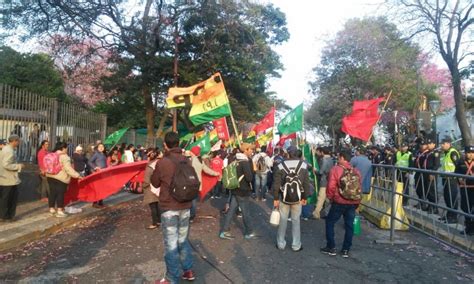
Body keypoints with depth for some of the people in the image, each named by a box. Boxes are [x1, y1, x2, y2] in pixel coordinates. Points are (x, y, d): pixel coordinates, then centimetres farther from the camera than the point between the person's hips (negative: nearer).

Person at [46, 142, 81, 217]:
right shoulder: (64, 157, -14)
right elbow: (68, 169, -20)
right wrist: (77, 175, -18)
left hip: (50, 176, 8)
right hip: (61, 178, -7)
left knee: (52, 193, 12)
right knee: (60, 194, -2)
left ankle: (52, 209, 19)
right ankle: (59, 211, 0)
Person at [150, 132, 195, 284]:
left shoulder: (162, 162, -14)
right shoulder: (186, 160, 0)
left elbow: (155, 183, 2)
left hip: (169, 207, -5)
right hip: (185, 206, 5)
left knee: (171, 243, 3)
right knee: (183, 240, 19)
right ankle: (188, 271, 29)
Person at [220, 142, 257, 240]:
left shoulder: (236, 160, 8)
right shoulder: (245, 162, -19)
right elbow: (249, 178, -24)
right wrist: (253, 170, -8)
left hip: (235, 190, 8)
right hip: (243, 191, -8)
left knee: (231, 210, 11)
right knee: (245, 213, 6)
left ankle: (224, 231, 14)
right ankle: (248, 233, 20)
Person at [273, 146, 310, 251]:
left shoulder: (281, 165, -8)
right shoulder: (303, 165, -6)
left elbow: (276, 184, -6)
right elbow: (306, 183, -3)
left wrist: (275, 198, 2)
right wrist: (305, 197, 7)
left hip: (284, 197, 0)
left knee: (283, 220, 12)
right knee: (296, 221, 12)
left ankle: (281, 244, 21)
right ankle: (296, 245, 18)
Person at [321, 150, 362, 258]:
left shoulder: (335, 169, -9)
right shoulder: (356, 171, 5)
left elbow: (331, 186, -13)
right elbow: (360, 187, 8)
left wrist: (330, 197, 5)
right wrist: (357, 202, 18)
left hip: (339, 202, -4)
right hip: (353, 203, 4)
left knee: (330, 222, 11)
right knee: (349, 225, 12)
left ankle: (331, 247, 13)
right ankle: (346, 250, 17)